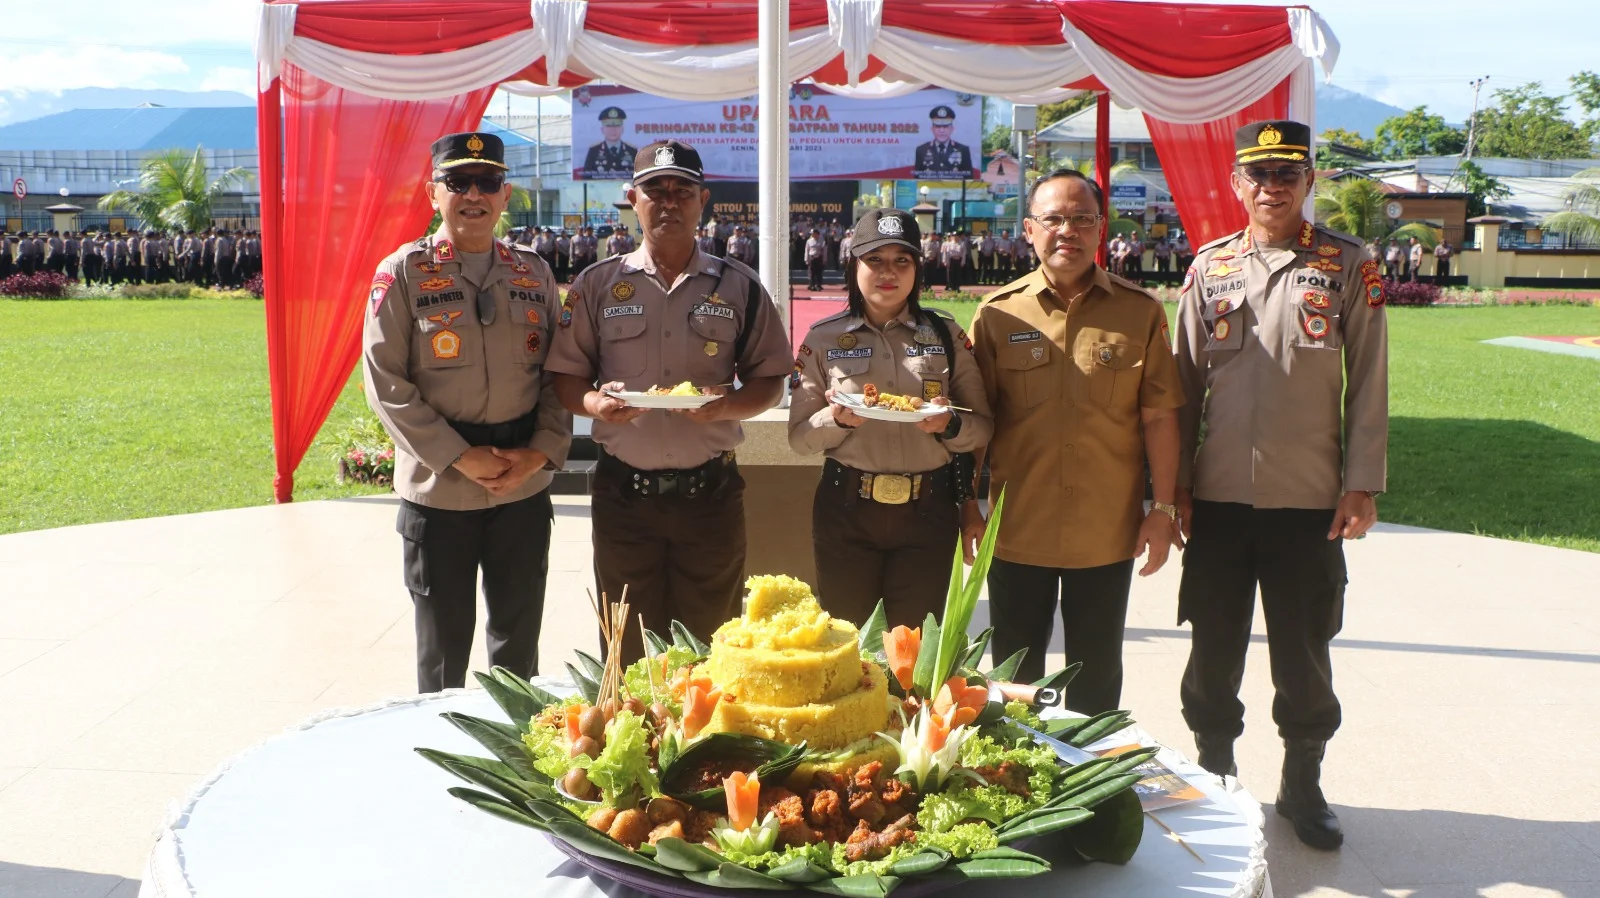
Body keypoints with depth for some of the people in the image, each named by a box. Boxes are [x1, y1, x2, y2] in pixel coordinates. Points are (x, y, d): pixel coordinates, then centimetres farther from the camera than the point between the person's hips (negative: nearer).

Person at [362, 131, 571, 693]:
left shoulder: (533, 273, 7)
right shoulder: (402, 274, -4)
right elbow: (386, 384, -8)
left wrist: (541, 452, -7)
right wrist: (460, 457, -14)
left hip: (525, 488, 3)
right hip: (437, 491, -3)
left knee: (519, 643, 14)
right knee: (443, 646, 9)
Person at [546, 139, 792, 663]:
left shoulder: (739, 287, 5)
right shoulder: (597, 286, 5)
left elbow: (769, 382, 7)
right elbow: (565, 377, 6)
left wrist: (725, 405, -14)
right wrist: (593, 401, -16)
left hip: (711, 493, 0)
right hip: (623, 494, 0)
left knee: (711, 645, 10)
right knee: (628, 650, 10)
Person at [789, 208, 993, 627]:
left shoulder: (947, 335, 5)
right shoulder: (824, 338, 3)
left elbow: (983, 427, 6)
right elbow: (799, 436, 2)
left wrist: (949, 424, -14)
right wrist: (838, 419, -17)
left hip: (928, 510, 1)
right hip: (846, 510, 0)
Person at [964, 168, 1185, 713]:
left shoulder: (1140, 312, 0)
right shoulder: (997, 313, 0)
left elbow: (1159, 416, 0)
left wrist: (1163, 509, -2)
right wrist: (968, 506, 1)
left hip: (1107, 535, 0)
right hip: (1017, 530, 0)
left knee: (1097, 675, 14)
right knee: (1016, 673, 13)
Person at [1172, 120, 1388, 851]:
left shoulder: (1348, 266, 0)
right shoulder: (1209, 266, 5)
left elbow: (1368, 383, 0)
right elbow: (1185, 381, 8)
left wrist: (1362, 484, -5)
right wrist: (1176, 481, 4)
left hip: (1309, 500, -1)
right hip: (1218, 496, 2)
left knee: (1303, 653, 10)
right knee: (1214, 648, 11)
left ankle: (1302, 786, 28)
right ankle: (1213, 774, 29)